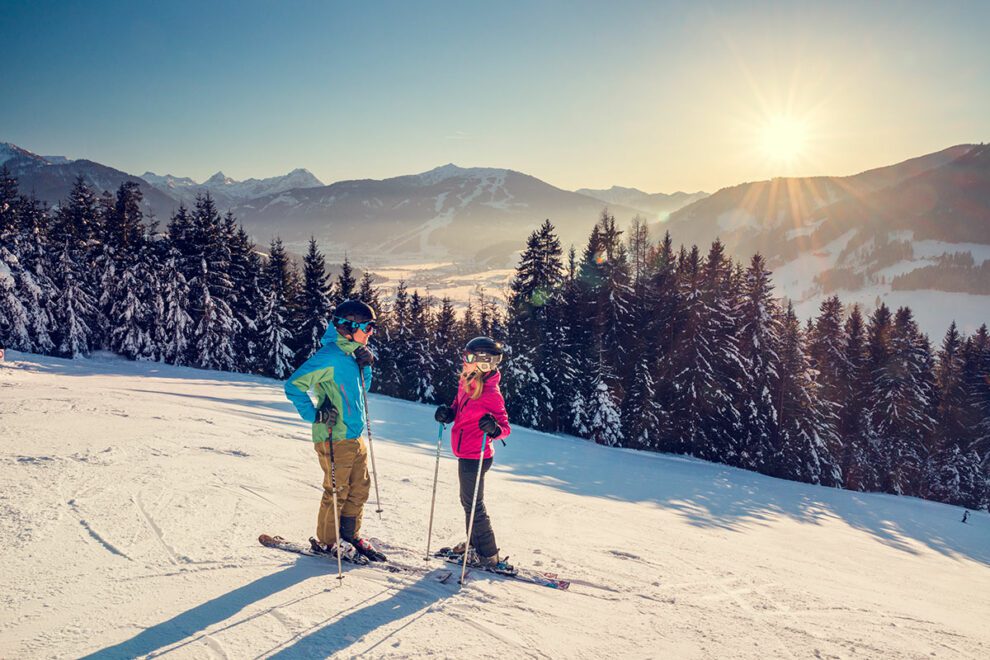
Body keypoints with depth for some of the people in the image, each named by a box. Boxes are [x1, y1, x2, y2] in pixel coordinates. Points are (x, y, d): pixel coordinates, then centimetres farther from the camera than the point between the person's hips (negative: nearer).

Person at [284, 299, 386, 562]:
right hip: (334, 437, -9)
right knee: (337, 491, 4)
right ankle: (326, 541, 22)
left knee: (360, 488, 15)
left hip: (355, 436, 9)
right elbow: (294, 385, -21)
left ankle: (350, 535, 31)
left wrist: (365, 366, 4)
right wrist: (315, 415, -19)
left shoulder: (351, 354, 9)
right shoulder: (329, 356, -19)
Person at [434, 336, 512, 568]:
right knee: (468, 501, 23)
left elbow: (506, 428, -18)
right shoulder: (466, 382, 0)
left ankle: (489, 556, 19)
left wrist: (494, 429, -40)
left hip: (475, 457, -9)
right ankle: (474, 543, 42)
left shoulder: (491, 394, -24)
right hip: (466, 454, 9)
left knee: (474, 505, 4)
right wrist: (448, 412, -4)